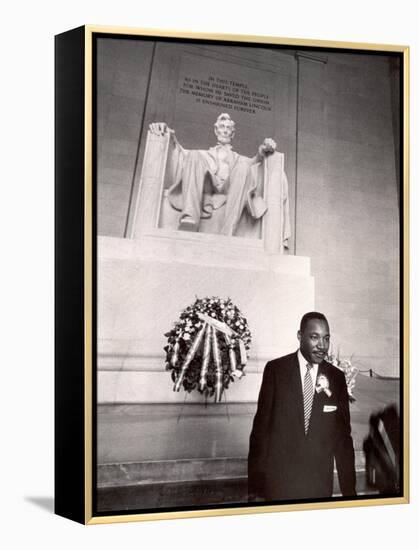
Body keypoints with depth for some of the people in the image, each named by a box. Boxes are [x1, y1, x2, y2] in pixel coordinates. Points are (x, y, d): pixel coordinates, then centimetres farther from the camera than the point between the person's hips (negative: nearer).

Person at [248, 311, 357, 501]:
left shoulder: (336, 377, 1)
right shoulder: (275, 369, -6)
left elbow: (343, 436, 4)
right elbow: (261, 425, -6)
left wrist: (349, 489, 2)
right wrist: (256, 487, -9)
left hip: (320, 485, 2)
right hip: (278, 479, -2)